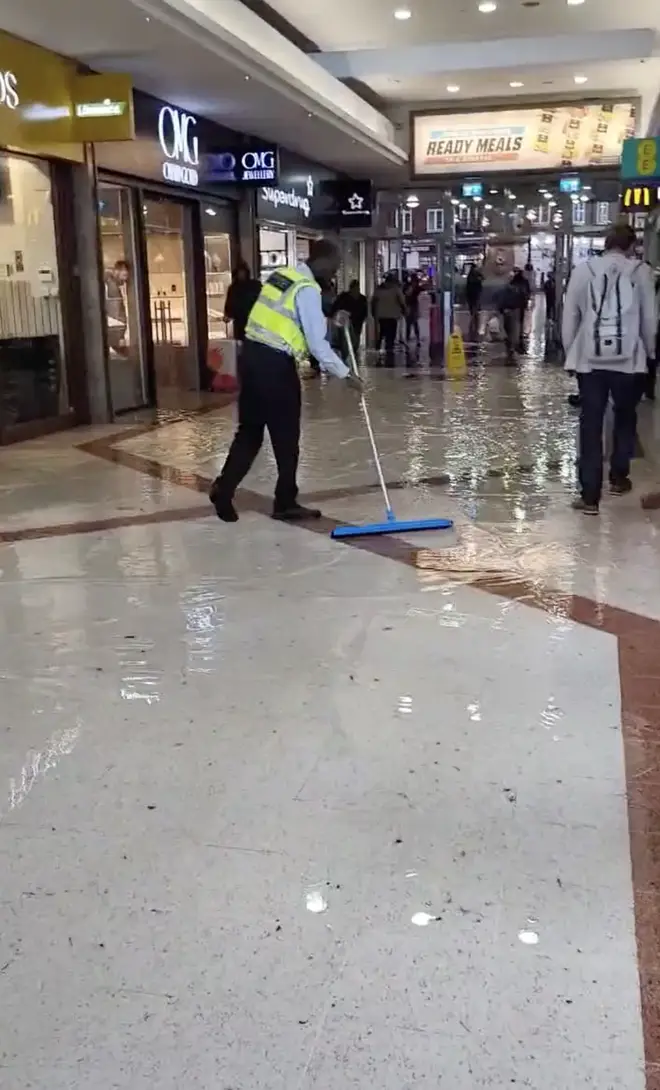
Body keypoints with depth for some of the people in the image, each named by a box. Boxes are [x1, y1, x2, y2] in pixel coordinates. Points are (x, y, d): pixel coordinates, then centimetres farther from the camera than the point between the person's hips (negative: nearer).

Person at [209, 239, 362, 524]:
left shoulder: (282, 274, 14)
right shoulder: (307, 289, -12)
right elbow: (317, 343, -15)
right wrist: (345, 374, -9)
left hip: (253, 353, 8)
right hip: (275, 363, -8)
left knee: (250, 430, 14)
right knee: (286, 437, 4)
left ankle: (223, 489, 11)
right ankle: (286, 503, 13)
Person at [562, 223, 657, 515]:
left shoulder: (583, 270, 4)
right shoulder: (640, 271, 2)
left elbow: (569, 317, 5)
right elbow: (649, 319, 5)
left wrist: (570, 352, 15)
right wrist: (649, 351, 19)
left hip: (589, 359, 0)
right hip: (628, 359, 0)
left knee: (590, 425, 3)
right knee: (625, 418, 22)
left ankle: (590, 495, 1)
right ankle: (618, 477, 32)